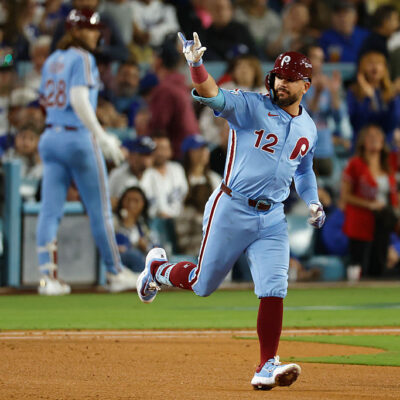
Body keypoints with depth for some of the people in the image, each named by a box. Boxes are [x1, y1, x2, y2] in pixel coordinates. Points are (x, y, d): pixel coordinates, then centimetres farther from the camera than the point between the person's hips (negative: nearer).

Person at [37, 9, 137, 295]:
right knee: (100, 209, 3)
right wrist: (102, 137, -22)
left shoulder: (52, 61, 14)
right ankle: (116, 273, 11)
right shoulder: (82, 58, -9)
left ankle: (47, 275, -7)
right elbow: (79, 100, -20)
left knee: (50, 210, 1)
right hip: (79, 138, -7)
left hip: (50, 138, 7)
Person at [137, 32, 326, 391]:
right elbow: (214, 95, -27)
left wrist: (314, 203, 14)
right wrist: (197, 65, -46)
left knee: (274, 290, -11)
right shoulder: (251, 106, -9)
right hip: (232, 211, -4)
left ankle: (267, 367, -10)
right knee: (203, 284, 7)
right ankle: (158, 268, 39)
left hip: (273, 219, 4)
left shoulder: (308, 129, 11)